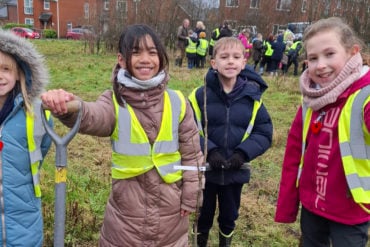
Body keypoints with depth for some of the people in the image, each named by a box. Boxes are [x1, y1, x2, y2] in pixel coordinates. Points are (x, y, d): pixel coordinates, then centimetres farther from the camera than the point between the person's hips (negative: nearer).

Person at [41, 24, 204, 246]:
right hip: (127, 211, -1)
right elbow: (93, 117, -35)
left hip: (170, 209, 1)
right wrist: (70, 108, -56)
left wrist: (189, 199, 2)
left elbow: (192, 154, 0)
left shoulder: (177, 102, -6)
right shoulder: (114, 102, -10)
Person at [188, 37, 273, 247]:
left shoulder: (252, 96, -7)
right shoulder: (200, 95, -12)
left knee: (229, 216, 22)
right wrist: (209, 150, -22)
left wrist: (243, 153, -17)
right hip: (205, 169, -1)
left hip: (236, 171, 1)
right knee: (204, 215, 19)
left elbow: (264, 133, -4)